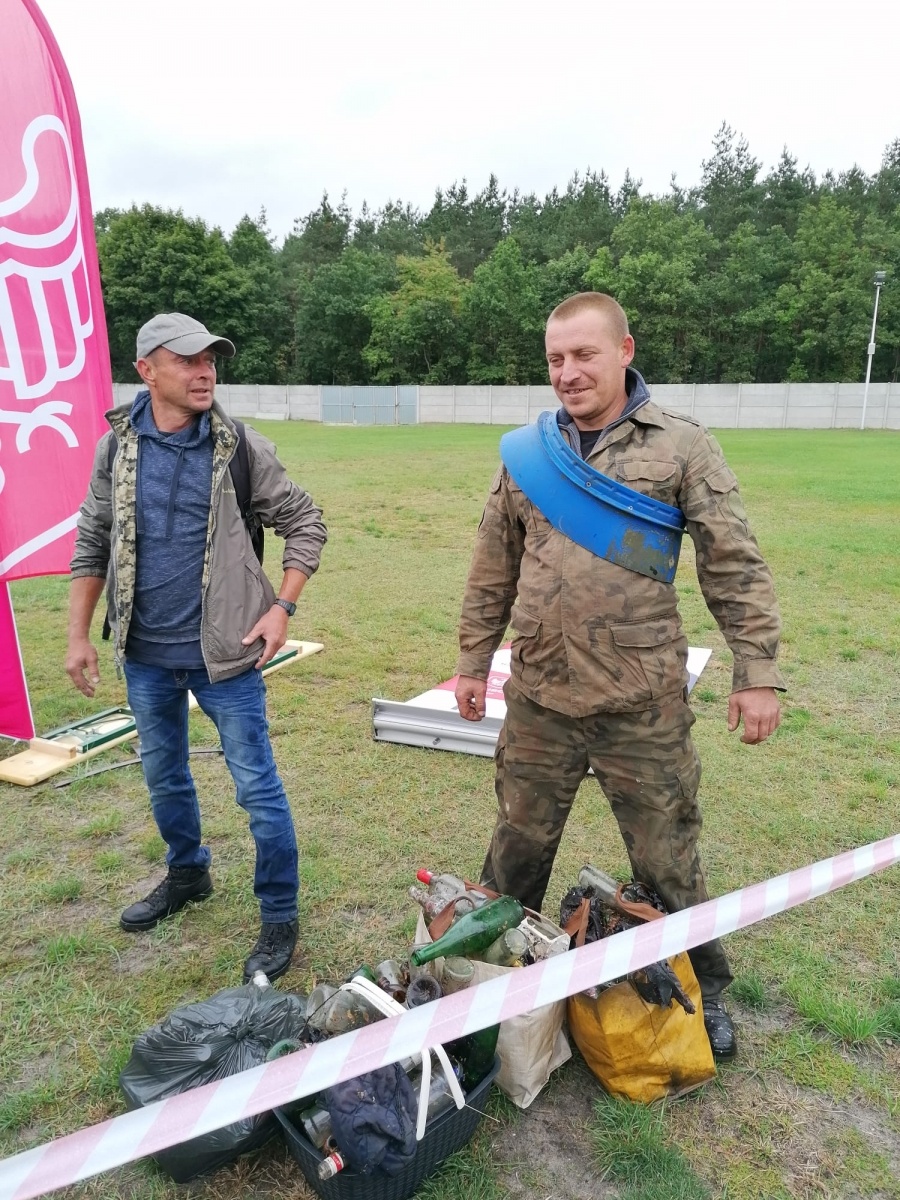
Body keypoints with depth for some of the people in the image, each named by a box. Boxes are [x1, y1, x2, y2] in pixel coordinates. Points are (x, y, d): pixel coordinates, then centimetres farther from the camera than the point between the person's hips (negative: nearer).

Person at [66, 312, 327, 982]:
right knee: (164, 777, 21)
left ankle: (280, 917, 20)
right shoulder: (117, 447, 0)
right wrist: (79, 635, 4)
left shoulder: (240, 446, -7)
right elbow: (92, 543, 7)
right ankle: (187, 875, 46)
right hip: (145, 654, 4)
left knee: (257, 787, 2)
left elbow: (304, 523, -1)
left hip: (224, 652, -4)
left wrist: (282, 607, -10)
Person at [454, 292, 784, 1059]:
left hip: (644, 707, -2)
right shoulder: (526, 453, 4)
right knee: (517, 849, 18)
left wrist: (757, 674, -8)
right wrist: (473, 662, 12)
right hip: (539, 701, 3)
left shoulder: (682, 447, -4)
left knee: (667, 861, 14)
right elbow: (493, 572, 10)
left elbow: (736, 569, -4)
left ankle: (703, 990, 38)